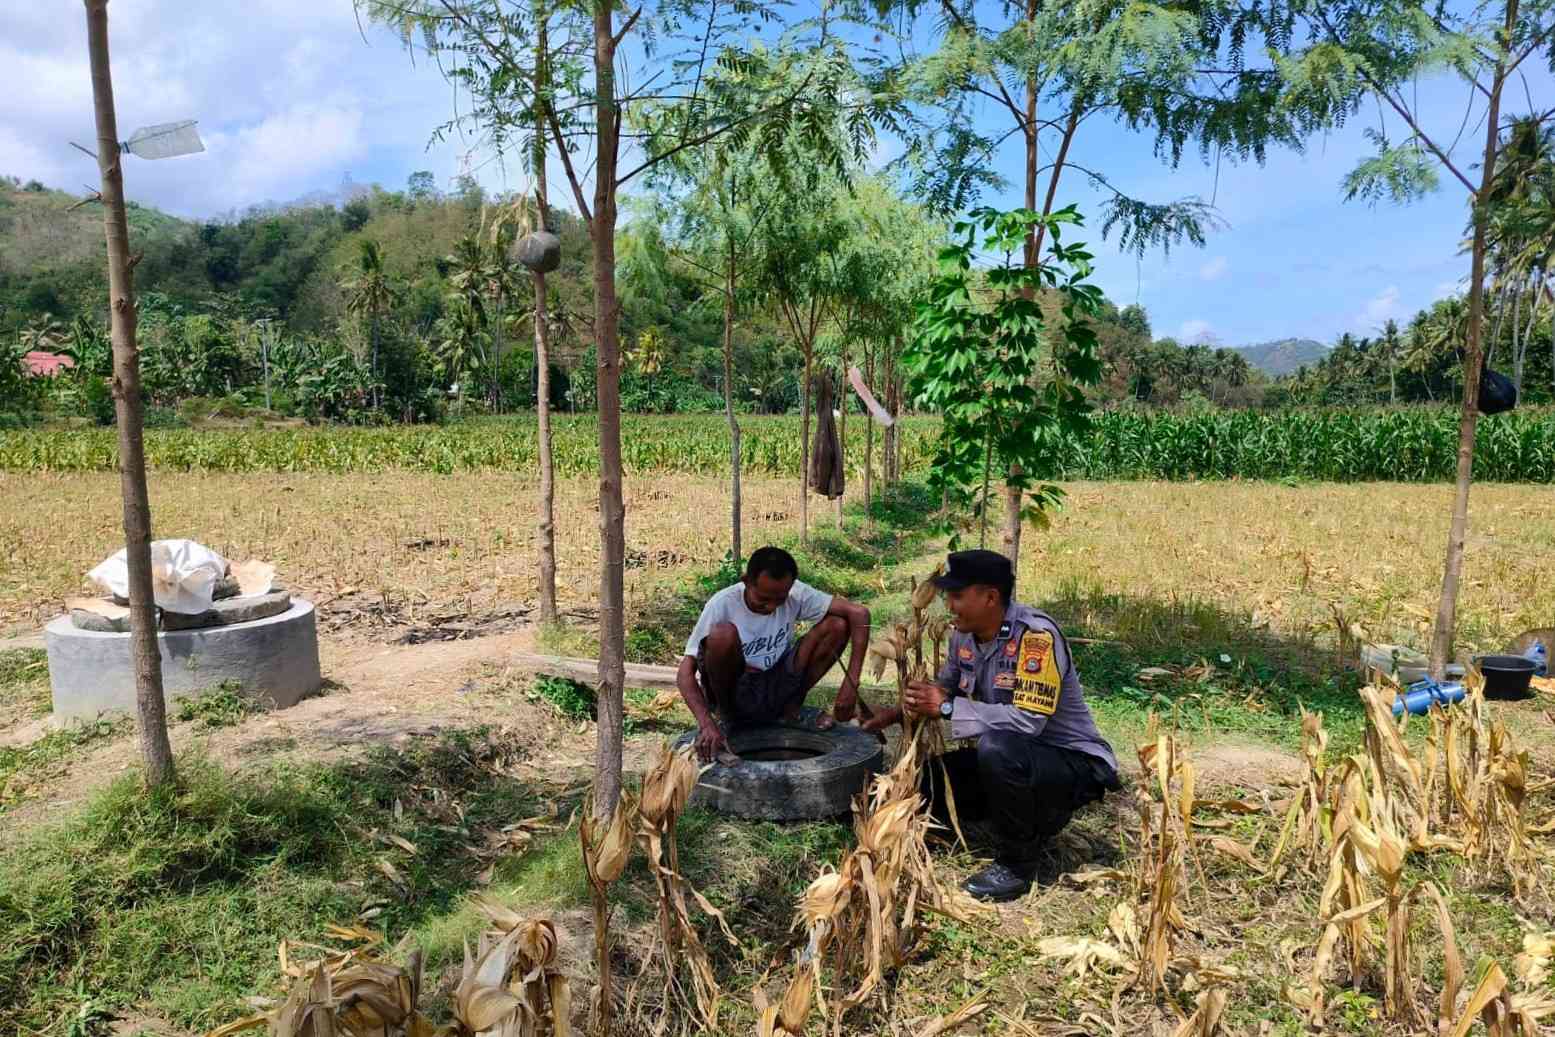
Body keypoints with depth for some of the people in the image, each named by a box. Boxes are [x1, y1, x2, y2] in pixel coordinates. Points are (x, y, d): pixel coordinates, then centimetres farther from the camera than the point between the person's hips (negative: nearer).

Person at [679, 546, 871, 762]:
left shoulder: (796, 595, -13)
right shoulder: (723, 604, -21)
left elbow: (859, 613, -17)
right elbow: (685, 672, -23)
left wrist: (851, 685, -26)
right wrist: (706, 724, -38)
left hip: (775, 691, 3)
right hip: (734, 694, -3)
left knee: (837, 625, -14)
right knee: (722, 634, -34)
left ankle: (791, 709, 1)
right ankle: (726, 717, -7)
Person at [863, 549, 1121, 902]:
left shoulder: (1036, 634, -26)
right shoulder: (964, 635, -3)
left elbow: (1028, 720, -33)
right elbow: (946, 688, 15)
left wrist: (947, 708, -29)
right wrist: (904, 710, -3)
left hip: (1076, 764, -8)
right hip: (1015, 763, 8)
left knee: (996, 747, -36)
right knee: (925, 779, -2)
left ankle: (1017, 865, -12)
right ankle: (1029, 821, 13)